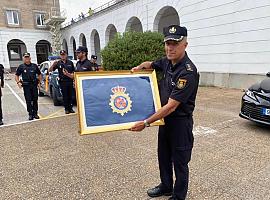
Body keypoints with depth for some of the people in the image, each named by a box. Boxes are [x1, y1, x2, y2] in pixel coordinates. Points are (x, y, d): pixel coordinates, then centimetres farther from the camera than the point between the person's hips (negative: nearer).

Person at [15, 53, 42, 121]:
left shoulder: (34, 66, 9)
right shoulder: (21, 66, 5)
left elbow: (39, 74, 17)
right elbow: (16, 75, 9)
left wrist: (39, 82, 7)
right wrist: (18, 82, -7)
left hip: (34, 85, 1)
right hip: (26, 86, -1)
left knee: (35, 100, 5)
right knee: (28, 101, -1)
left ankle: (35, 113, 15)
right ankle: (30, 114, 7)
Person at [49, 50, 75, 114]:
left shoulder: (70, 62, 10)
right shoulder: (58, 63, 4)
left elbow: (74, 71, 15)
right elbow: (50, 70, 0)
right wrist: (53, 64, -15)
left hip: (70, 81, 2)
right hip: (63, 82, -2)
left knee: (70, 95, 6)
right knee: (65, 96, 2)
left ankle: (70, 108, 14)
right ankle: (66, 109, 9)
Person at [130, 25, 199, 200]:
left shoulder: (188, 72, -26)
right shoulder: (167, 62, -1)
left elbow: (171, 106, -28)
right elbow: (151, 64, 22)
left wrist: (146, 123, -27)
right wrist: (141, 66, 0)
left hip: (180, 122, -8)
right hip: (165, 118, 8)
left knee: (180, 162, 11)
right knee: (164, 156, 22)